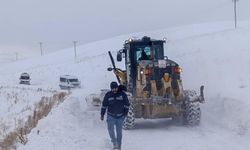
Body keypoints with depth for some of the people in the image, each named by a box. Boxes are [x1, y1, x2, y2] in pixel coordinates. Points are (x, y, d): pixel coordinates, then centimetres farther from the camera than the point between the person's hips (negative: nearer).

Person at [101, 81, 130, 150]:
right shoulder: (108, 95, -3)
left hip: (120, 116, 0)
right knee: (110, 129, -15)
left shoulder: (122, 94, -5)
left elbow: (127, 104, 3)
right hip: (111, 116, 0)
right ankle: (114, 142, 3)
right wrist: (102, 114, 4)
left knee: (119, 131, 6)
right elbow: (104, 105, 5)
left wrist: (125, 113, -1)